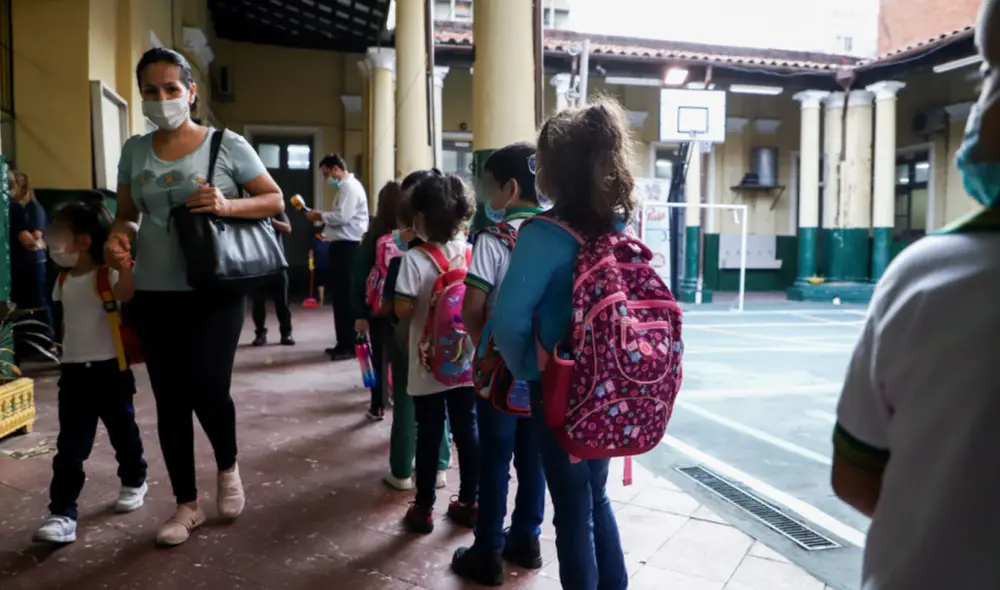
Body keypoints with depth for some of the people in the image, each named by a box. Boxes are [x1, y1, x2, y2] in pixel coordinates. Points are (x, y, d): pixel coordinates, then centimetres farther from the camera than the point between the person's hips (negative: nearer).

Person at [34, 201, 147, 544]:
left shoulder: (107, 274, -11)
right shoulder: (63, 281, 9)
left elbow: (125, 294, -33)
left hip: (110, 369, -5)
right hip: (74, 371, 5)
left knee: (123, 433, 13)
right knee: (69, 448, 1)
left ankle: (134, 482, 36)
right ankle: (62, 515, 2)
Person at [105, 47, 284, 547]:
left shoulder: (227, 144, -3)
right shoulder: (134, 151, 8)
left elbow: (275, 200, 0)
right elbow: (126, 214, 16)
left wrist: (227, 205, -18)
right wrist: (118, 237, -6)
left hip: (216, 291, -4)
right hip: (155, 294, 4)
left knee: (207, 389, -8)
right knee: (170, 398, 8)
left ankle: (228, 467, 26)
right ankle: (187, 504, 25)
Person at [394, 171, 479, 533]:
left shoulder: (414, 258, -13)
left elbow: (403, 311, -13)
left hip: (428, 365, -3)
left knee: (429, 435, 8)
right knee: (468, 432, 13)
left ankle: (424, 508, 20)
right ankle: (469, 503, 25)